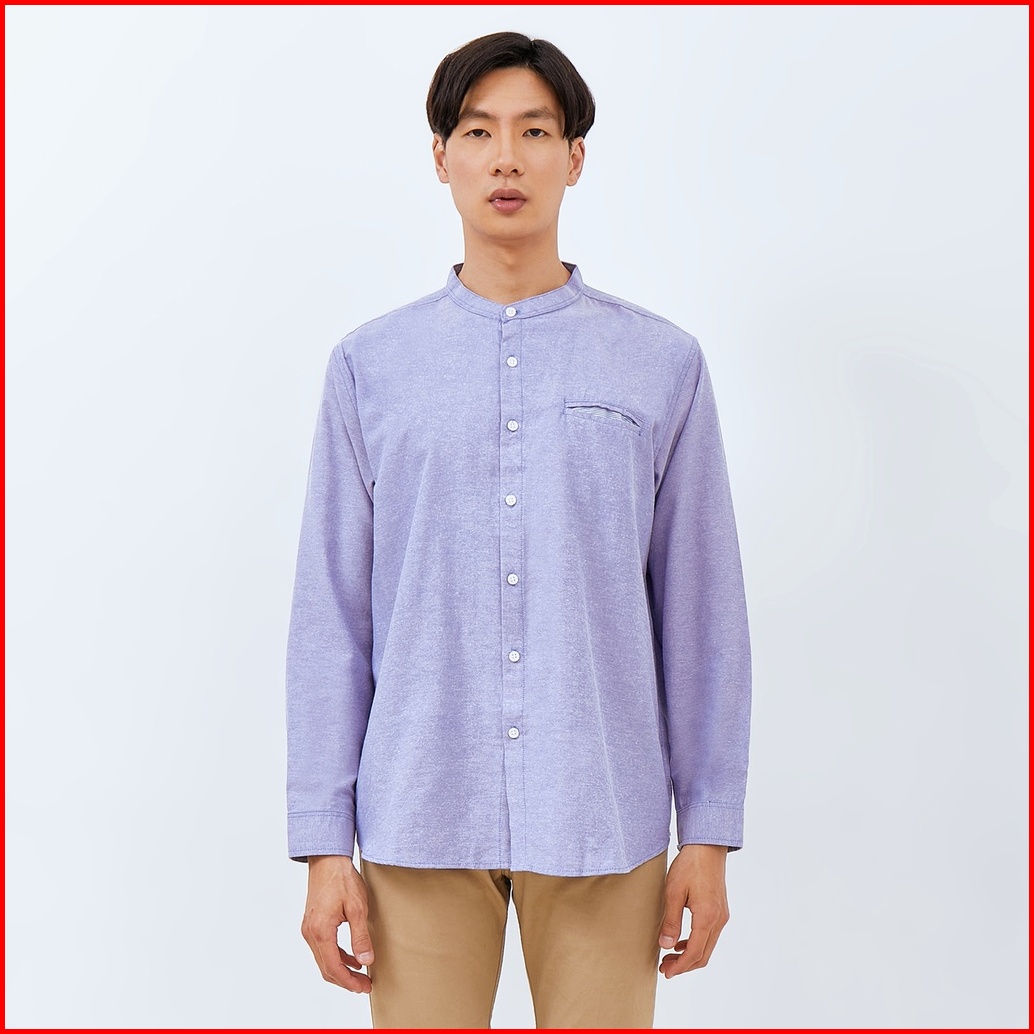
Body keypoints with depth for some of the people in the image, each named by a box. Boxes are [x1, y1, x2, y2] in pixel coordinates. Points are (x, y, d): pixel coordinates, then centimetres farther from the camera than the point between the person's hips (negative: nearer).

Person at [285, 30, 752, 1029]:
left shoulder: (663, 365, 4)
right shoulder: (369, 365, 5)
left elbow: (702, 614, 4)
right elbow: (329, 618, 4)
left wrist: (710, 833, 2)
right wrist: (323, 842, 0)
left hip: (603, 826, 0)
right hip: (420, 822, 0)